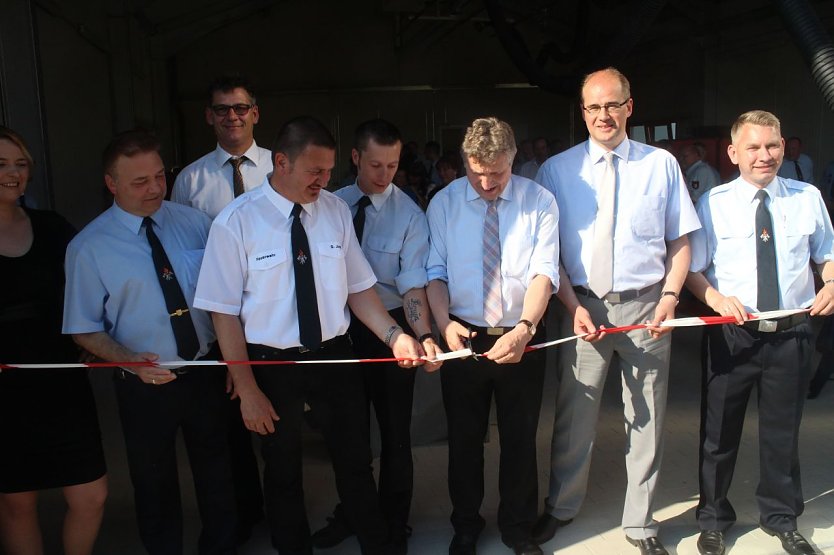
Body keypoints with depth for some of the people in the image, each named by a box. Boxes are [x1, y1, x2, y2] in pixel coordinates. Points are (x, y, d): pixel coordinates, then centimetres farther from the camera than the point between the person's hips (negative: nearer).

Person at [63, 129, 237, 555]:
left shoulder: (193, 222, -4)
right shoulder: (89, 247, -11)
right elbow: (85, 329, -7)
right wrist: (131, 360, -24)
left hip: (207, 372, 3)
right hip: (145, 384, -2)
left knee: (216, 474, 20)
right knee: (154, 484, 17)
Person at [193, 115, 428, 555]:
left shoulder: (336, 210, -3)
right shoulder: (235, 222, -14)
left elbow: (358, 287, 2)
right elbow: (225, 313, -11)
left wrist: (394, 335, -12)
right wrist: (247, 390, -11)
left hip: (335, 356, 3)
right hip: (272, 364, -2)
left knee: (355, 463, 17)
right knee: (283, 472, 18)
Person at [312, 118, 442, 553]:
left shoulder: (410, 215, -11)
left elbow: (413, 285, -19)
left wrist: (424, 336, -35)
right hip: (341, 325, 3)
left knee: (394, 430, 11)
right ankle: (349, 514, 41)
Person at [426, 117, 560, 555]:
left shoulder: (539, 202, -6)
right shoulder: (444, 203, -2)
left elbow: (544, 272, -14)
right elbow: (435, 271, -2)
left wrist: (523, 329, -28)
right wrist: (444, 322, -19)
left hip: (521, 338, 0)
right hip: (463, 336, 1)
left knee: (520, 438, 13)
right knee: (463, 437, 14)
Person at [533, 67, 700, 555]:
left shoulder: (662, 164, 4)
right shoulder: (557, 170, 2)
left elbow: (680, 241, 5)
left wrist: (670, 297, -9)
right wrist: (574, 306, -9)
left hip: (646, 306, 1)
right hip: (584, 305, 0)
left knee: (646, 419, 11)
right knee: (574, 416, 10)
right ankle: (561, 508, 33)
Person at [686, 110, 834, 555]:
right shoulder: (714, 203, -4)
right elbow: (691, 269, -2)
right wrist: (716, 298, -20)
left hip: (791, 334, 2)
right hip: (732, 334, -2)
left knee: (783, 432, 17)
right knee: (719, 431, 11)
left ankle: (781, 519, 40)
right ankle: (713, 519, 33)